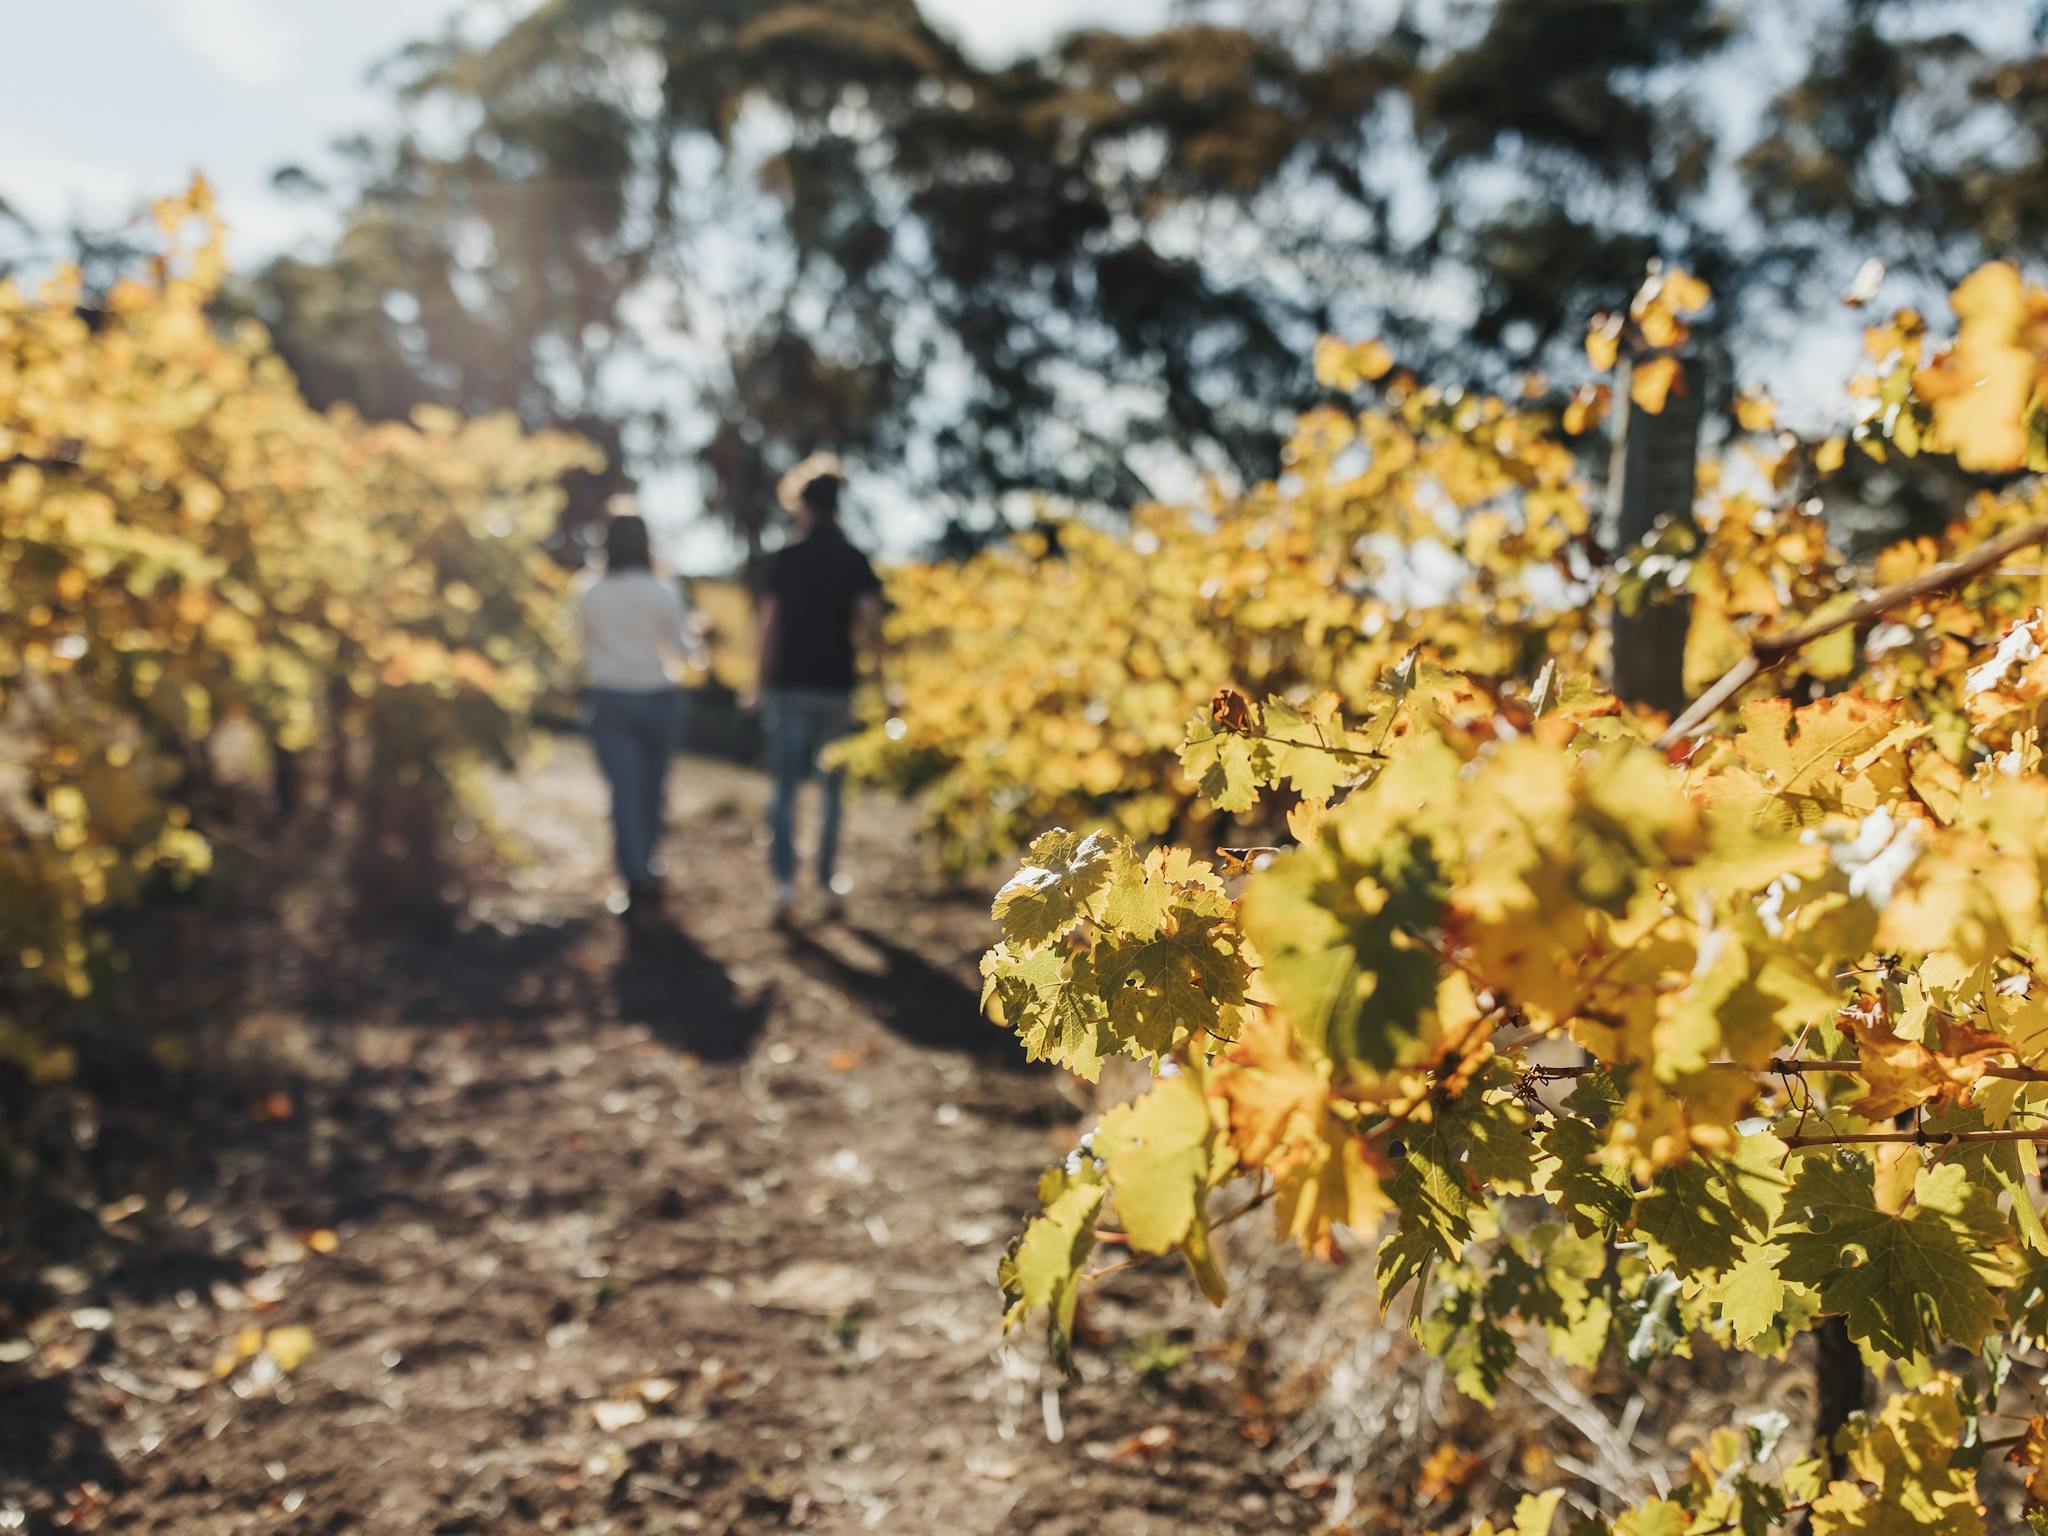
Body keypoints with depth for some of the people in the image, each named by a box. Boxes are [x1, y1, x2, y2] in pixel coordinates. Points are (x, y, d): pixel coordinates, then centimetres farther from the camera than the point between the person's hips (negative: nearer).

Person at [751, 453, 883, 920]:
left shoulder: (783, 559, 0)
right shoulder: (856, 562, 1)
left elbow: (769, 626, -2)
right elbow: (870, 625, -9)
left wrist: (763, 684, 5)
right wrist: (877, 674, -1)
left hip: (788, 685, -1)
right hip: (836, 686, 1)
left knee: (785, 787, 1)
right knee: (832, 788, 12)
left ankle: (785, 882, -12)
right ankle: (827, 883, 17)